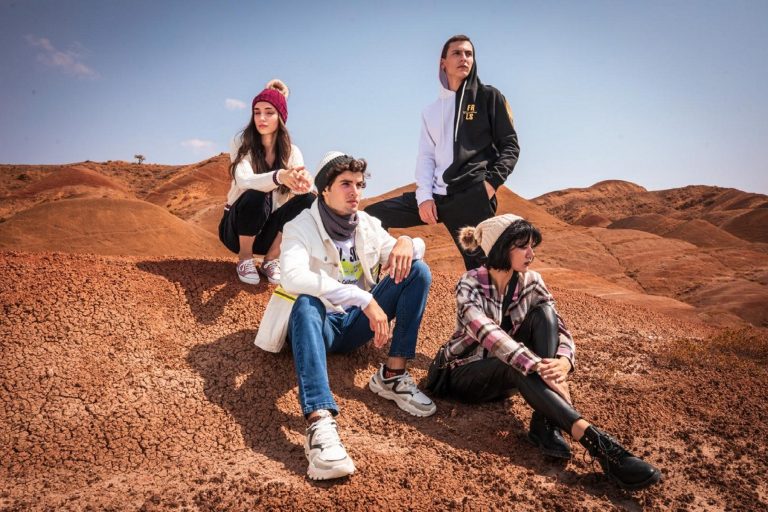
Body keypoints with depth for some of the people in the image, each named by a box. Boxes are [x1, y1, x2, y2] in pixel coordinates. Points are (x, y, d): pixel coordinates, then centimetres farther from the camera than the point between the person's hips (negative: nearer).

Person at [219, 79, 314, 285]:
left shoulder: (292, 152, -3)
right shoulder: (242, 143, -11)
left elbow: (301, 185, -22)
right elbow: (244, 181, -29)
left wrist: (304, 182, -48)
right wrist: (279, 177, -49)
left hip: (268, 231, 3)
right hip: (237, 227, -2)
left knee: (308, 200, -22)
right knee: (255, 196, -33)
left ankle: (271, 259, -6)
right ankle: (245, 259, -10)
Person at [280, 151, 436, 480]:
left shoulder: (367, 225, 4)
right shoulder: (300, 227, -13)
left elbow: (405, 256, 7)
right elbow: (293, 277, -32)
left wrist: (406, 242, -20)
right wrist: (363, 298, -41)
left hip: (356, 322, 5)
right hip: (320, 325, -5)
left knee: (418, 271, -11)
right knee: (307, 303, -40)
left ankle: (392, 375, -15)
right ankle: (320, 424, -56)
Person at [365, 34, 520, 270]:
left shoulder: (489, 97, 8)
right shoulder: (432, 111, 20)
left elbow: (510, 146, 4)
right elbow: (426, 157, 13)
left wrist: (492, 182, -12)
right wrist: (424, 196, -3)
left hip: (473, 197, -4)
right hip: (436, 196, 5)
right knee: (370, 217, 1)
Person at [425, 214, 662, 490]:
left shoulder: (531, 282, -7)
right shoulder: (470, 285, -22)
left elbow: (559, 329, -13)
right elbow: (489, 333, -38)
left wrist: (563, 361, -37)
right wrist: (538, 366, -51)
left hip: (507, 371, 5)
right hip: (462, 374, -4)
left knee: (543, 313, -22)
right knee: (517, 366, -38)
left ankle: (545, 425, -30)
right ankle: (595, 440, -47)